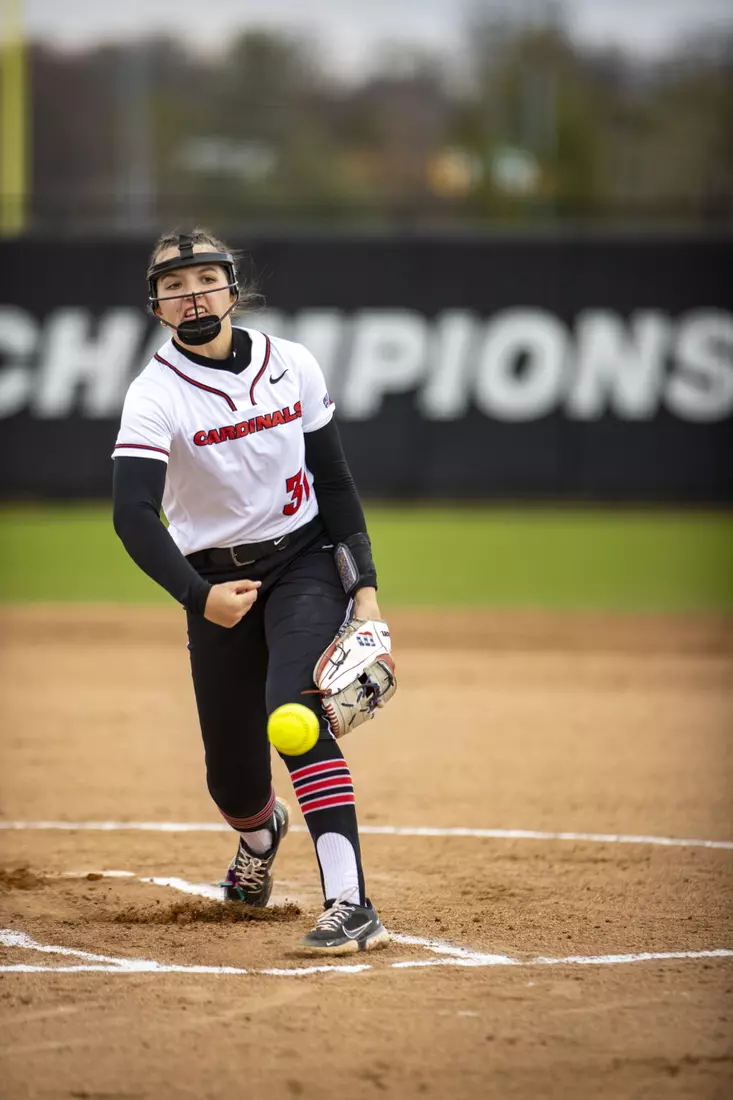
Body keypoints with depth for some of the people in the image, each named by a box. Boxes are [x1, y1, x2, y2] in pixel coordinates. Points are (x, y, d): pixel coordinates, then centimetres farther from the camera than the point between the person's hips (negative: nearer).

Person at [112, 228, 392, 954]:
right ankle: (260, 834, 45)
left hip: (303, 563, 0)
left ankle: (349, 904, -33)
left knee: (295, 714, -25)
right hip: (216, 583, 0)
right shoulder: (155, 395, -15)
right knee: (231, 769, 5)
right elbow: (133, 514, -27)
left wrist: (363, 583, -3)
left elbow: (335, 479, 5)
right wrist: (198, 596, -41)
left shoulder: (292, 366, -5)